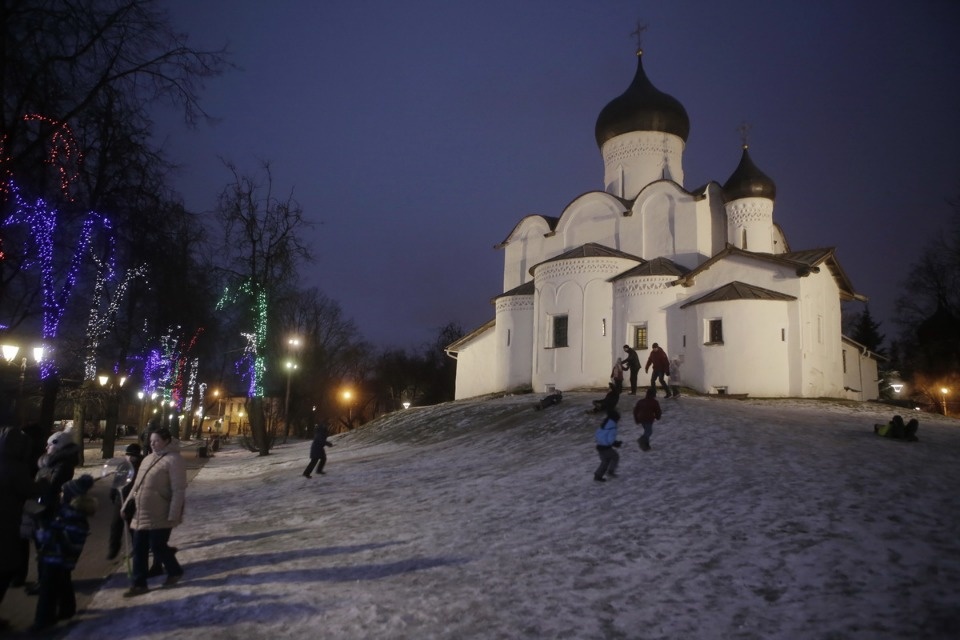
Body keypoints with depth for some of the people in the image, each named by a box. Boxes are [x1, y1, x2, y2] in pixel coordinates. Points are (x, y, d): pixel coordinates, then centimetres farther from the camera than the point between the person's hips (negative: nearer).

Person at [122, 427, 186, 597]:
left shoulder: (173, 460, -14)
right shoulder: (147, 459, 13)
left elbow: (179, 491, -18)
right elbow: (137, 485, 21)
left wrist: (173, 515, -21)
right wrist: (126, 504, 17)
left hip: (160, 516, -8)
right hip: (141, 515, 8)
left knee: (157, 547, 0)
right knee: (139, 549, 10)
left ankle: (175, 571, 24)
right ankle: (139, 584, 20)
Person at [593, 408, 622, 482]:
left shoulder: (603, 425, 9)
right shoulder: (612, 427, -17)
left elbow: (596, 436, 12)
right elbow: (611, 439, -24)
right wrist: (616, 443, -3)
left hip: (599, 446, 7)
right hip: (606, 448, -7)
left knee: (605, 461, 22)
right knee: (615, 457, 17)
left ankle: (598, 476, 21)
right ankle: (610, 471, 14)